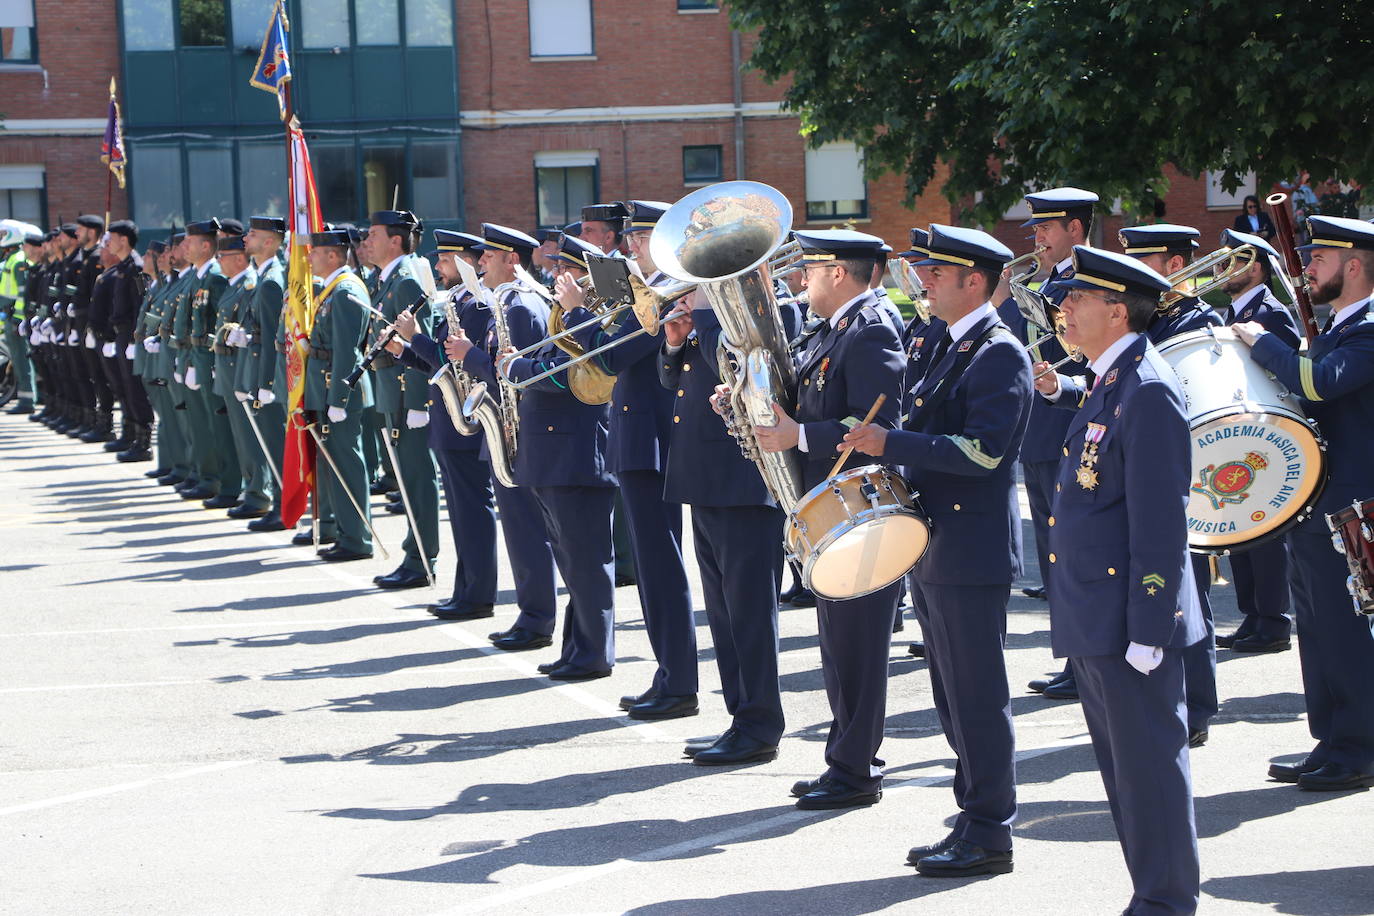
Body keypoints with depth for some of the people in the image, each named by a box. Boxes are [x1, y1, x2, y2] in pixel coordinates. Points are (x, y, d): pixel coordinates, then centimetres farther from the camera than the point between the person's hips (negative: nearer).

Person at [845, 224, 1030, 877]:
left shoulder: (999, 353, -13)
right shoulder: (948, 348, 16)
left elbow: (984, 449, -23)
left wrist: (891, 444, -22)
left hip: (972, 550, -10)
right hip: (935, 546, 10)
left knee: (977, 696, -5)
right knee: (954, 697, 14)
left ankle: (989, 835, 1)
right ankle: (974, 818, 21)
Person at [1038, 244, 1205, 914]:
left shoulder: (1146, 392, -17)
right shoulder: (1109, 384, 14)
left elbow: (1160, 524, -20)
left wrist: (1146, 630, -21)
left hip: (1130, 620, -10)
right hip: (1094, 624, 10)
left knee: (1149, 769, -2)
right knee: (1123, 768, 16)